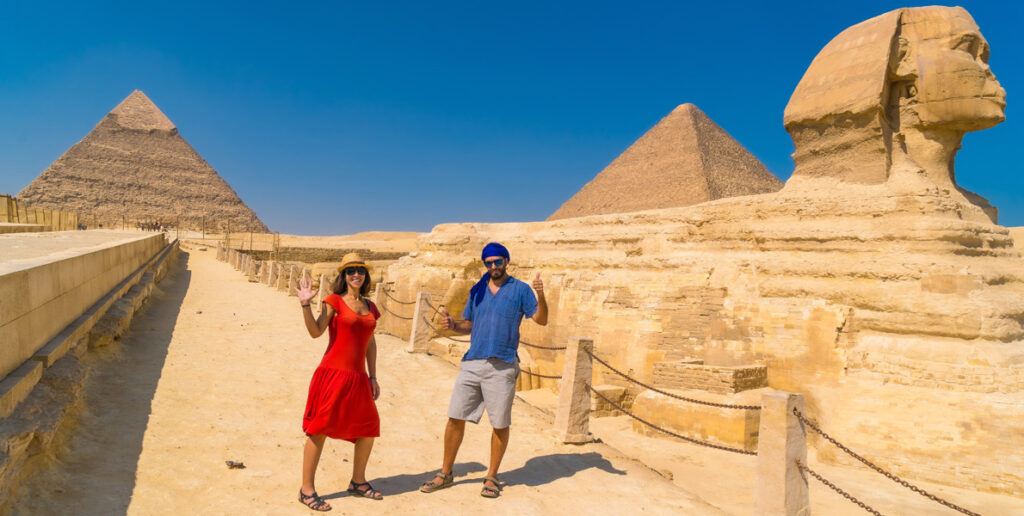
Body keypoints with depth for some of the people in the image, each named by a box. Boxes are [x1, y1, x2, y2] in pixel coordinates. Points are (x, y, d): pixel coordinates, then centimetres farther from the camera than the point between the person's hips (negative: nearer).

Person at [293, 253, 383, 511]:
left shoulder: (370, 307, 13)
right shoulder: (334, 301, -2)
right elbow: (315, 332, -11)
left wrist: (373, 377, 16)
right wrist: (306, 305, -23)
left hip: (358, 378, 6)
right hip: (333, 373, -6)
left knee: (369, 428, 11)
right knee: (320, 429, -1)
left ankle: (358, 482, 30)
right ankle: (306, 489, 12)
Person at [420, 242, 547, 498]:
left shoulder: (520, 289, 2)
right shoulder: (477, 291, 14)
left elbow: (541, 320, -7)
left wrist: (541, 295, -24)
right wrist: (453, 325, -2)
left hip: (502, 366, -4)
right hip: (472, 362, 4)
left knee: (500, 424, 4)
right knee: (455, 417, 5)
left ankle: (492, 477, 22)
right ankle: (446, 473, 21)